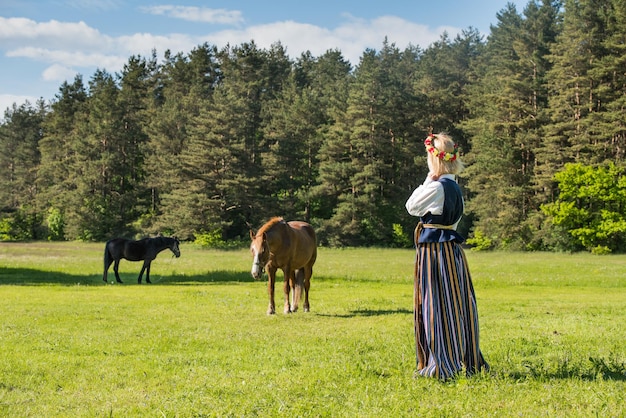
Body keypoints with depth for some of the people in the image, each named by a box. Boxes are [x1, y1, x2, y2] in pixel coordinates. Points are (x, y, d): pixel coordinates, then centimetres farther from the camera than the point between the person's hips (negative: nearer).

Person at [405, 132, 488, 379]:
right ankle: (468, 360, 19)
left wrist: (427, 181, -3)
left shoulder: (436, 187, -15)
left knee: (436, 306, -3)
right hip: (453, 250, 8)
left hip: (435, 251, -8)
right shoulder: (455, 187, 10)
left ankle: (442, 365, 0)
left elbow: (411, 207, -5)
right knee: (457, 305, 13)